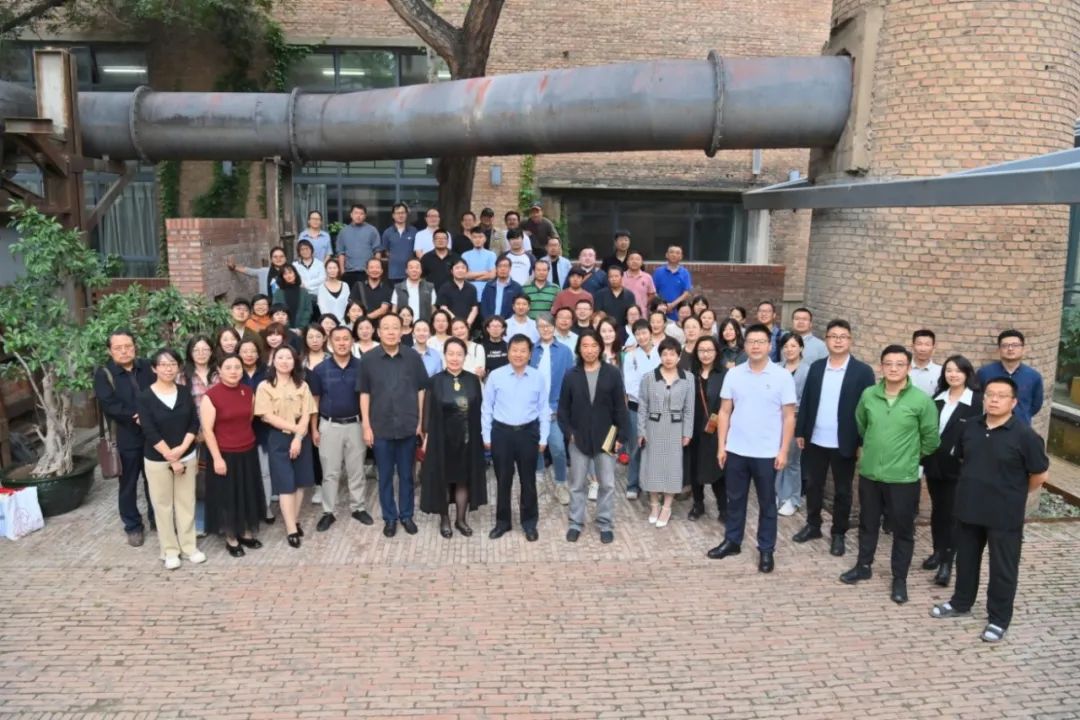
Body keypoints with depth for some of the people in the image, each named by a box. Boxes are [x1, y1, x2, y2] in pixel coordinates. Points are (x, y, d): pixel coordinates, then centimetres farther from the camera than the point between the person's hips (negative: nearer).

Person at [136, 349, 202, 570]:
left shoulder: (185, 393, 1)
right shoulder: (145, 398, -10)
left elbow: (194, 423, -1)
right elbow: (150, 432, -14)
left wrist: (182, 448, -15)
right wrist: (170, 458, -15)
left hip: (187, 456, 3)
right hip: (157, 460, -3)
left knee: (186, 502, 9)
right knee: (163, 505, 7)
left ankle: (189, 546, 21)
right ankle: (170, 550, 19)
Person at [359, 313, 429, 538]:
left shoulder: (413, 357, -4)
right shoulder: (369, 359, -4)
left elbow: (421, 390, 3)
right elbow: (364, 394, 0)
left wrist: (421, 421, 1)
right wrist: (366, 426, -2)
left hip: (408, 426, 0)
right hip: (381, 428, 0)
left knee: (406, 475, 12)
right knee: (385, 476, 10)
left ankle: (406, 515, 27)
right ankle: (389, 518, 24)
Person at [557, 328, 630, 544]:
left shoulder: (612, 373, -3)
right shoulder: (571, 375, 0)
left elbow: (620, 407, -2)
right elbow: (563, 408, 3)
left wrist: (622, 435, -6)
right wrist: (568, 432, -7)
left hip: (605, 437, -1)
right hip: (578, 438, 1)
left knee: (607, 484, 7)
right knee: (577, 484, 10)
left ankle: (606, 524, 20)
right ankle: (576, 523, 22)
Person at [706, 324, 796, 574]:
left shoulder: (782, 377, -6)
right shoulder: (733, 374, 0)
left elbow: (789, 417, -4)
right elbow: (724, 413, 4)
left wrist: (783, 451, -8)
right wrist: (721, 446, 0)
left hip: (767, 453, -2)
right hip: (736, 450, 2)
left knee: (767, 503, 9)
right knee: (735, 499, 14)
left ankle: (766, 549, 22)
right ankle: (732, 541, 29)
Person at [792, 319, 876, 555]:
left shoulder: (863, 371, -8)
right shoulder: (816, 367, 4)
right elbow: (805, 401, 7)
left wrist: (863, 443, -11)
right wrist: (800, 431, 5)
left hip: (844, 444, -3)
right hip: (815, 441, 3)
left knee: (842, 491, 10)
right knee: (813, 485, 15)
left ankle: (838, 534, 24)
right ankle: (813, 526, 32)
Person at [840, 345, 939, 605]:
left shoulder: (922, 400, -13)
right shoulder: (868, 395, -4)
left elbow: (931, 438, -1)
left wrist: (912, 455, 9)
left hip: (903, 477, -3)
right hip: (869, 473, 3)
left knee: (903, 530, 9)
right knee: (867, 523, 18)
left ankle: (900, 579, 24)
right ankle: (863, 566, 35)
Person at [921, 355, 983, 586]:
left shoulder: (977, 401, -9)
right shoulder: (938, 399, 8)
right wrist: (923, 459, 7)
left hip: (959, 467, -5)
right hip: (934, 464, 5)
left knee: (952, 513, -1)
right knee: (937, 510, 14)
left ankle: (947, 562, 6)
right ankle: (938, 552, 28)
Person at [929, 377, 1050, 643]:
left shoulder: (1024, 435, -16)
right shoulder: (969, 427, -1)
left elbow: (1041, 474, -7)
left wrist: (1013, 494, 3)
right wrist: (976, 485, 13)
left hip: (1005, 515, -5)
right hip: (968, 508, 5)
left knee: (1002, 569, 8)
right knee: (966, 559, 20)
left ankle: (999, 618, 24)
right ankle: (961, 602, 39)